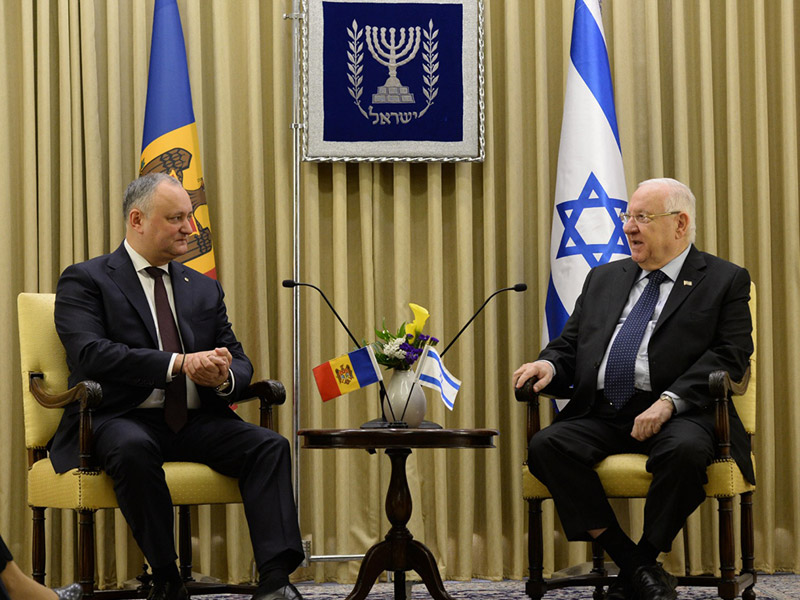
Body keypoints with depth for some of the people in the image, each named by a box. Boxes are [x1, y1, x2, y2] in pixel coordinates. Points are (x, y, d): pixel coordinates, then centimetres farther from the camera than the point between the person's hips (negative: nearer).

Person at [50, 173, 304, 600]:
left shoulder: (204, 289, 21)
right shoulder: (85, 281, 3)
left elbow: (239, 362, 17)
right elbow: (89, 353, -14)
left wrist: (224, 377, -11)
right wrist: (179, 364, -22)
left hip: (195, 422, 5)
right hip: (120, 420, -5)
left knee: (269, 446, -22)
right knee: (134, 449, -39)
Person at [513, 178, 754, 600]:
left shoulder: (724, 281, 7)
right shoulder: (603, 279, 24)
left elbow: (730, 356, -5)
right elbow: (570, 345, 24)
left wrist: (669, 401, -19)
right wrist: (549, 364, -2)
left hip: (677, 416, -4)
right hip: (601, 417, 5)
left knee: (685, 450, -38)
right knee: (546, 446, -24)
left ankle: (643, 561, -16)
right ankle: (631, 566, -21)